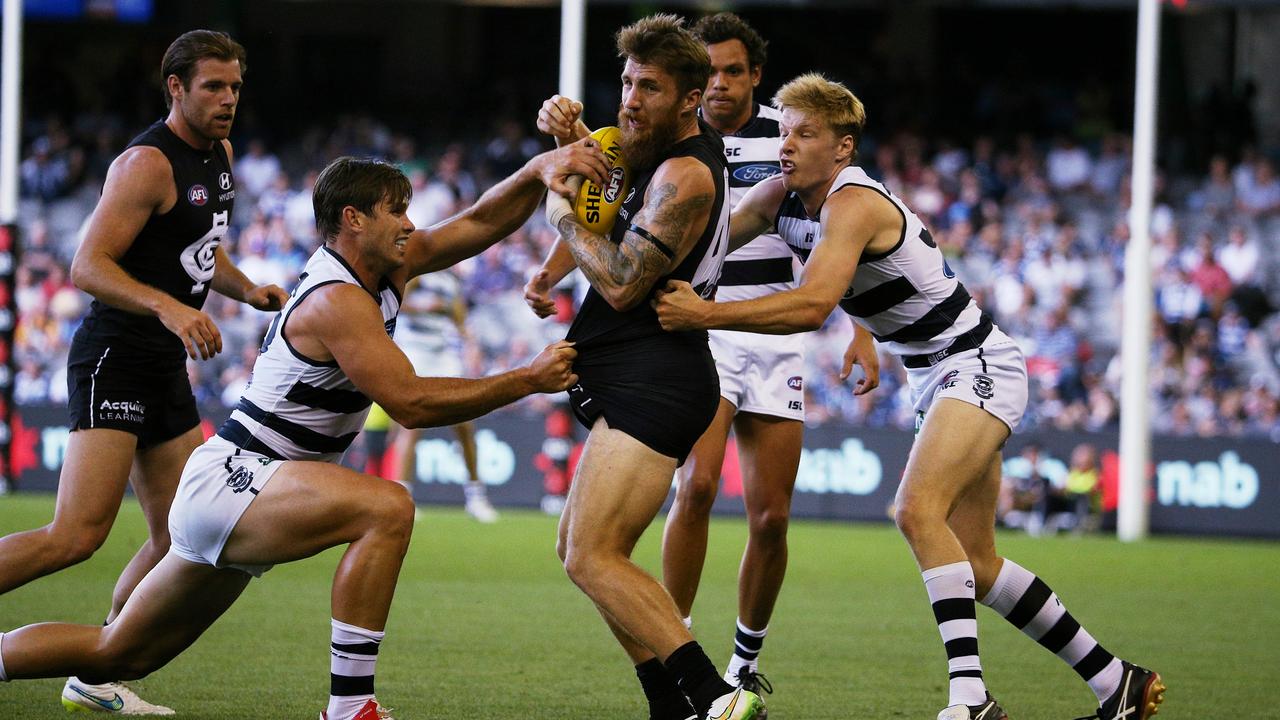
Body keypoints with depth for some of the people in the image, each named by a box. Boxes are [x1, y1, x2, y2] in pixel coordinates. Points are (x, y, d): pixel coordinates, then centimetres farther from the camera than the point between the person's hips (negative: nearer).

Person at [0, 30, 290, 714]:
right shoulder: (148, 164, -15)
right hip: (115, 357, -9)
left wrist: (245, 287, 10)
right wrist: (168, 306, -33)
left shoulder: (218, 154, 13)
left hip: (167, 367, 9)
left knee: (180, 537, 9)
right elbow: (86, 266, -21)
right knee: (77, 535, -19)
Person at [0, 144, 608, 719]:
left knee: (117, 656, 15)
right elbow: (409, 402, -24)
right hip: (227, 481, -10)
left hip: (227, 491, 10)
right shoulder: (337, 301, -18)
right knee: (386, 508, -28)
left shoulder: (386, 270, 8)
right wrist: (528, 380, -20)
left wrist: (537, 171, -7)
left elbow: (481, 222, 11)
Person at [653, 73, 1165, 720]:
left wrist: (704, 315, -43)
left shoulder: (854, 205, -26)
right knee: (976, 567, 9)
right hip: (934, 380, 9)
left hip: (978, 367, -9)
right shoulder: (780, 197, 0)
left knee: (918, 509, -29)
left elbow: (811, 306, -39)